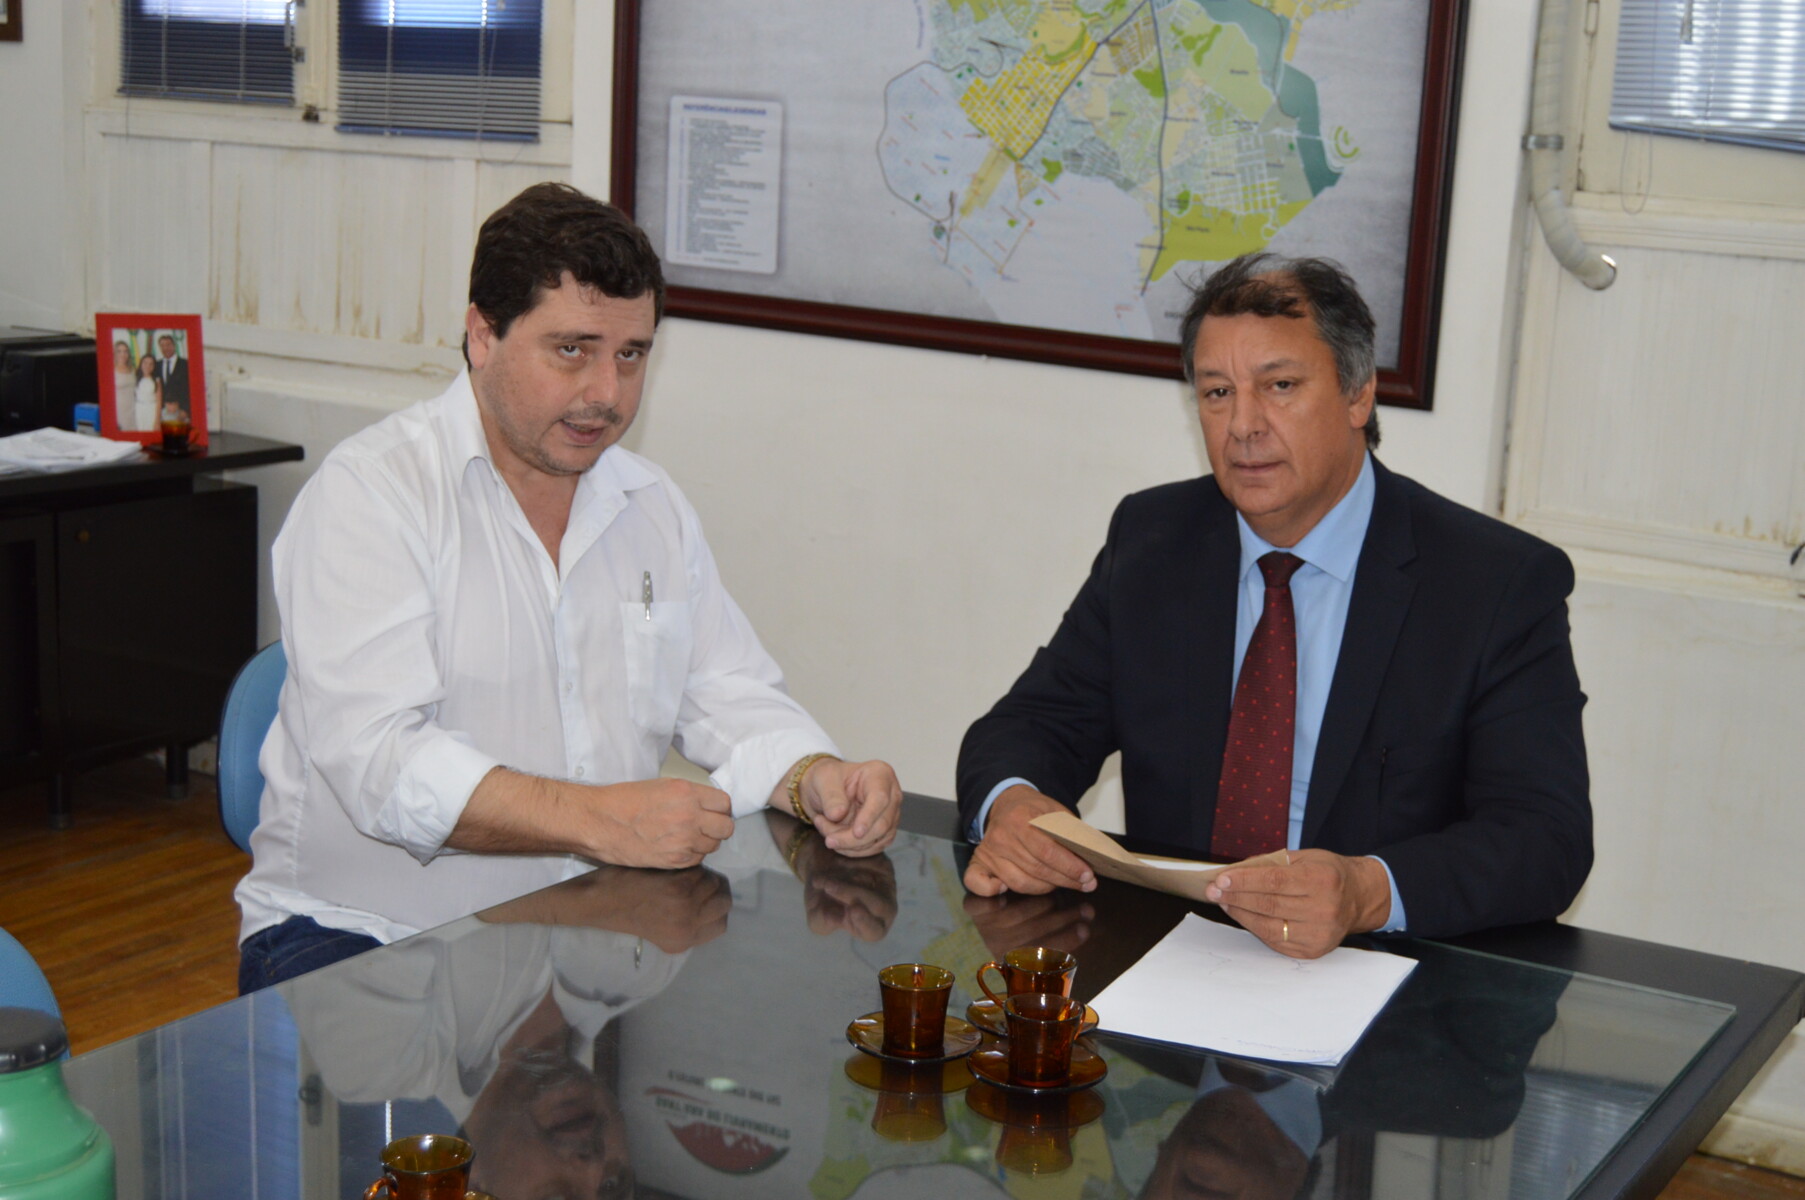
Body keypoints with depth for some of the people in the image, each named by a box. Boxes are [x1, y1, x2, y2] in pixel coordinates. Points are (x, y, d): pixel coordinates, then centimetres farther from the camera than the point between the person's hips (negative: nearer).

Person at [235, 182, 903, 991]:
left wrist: (815, 779, -9)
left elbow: (732, 697, 15)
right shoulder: (369, 493, -9)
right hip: (359, 933, -6)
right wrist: (598, 819, -33)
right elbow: (379, 758, -21)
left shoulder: (653, 508, 13)